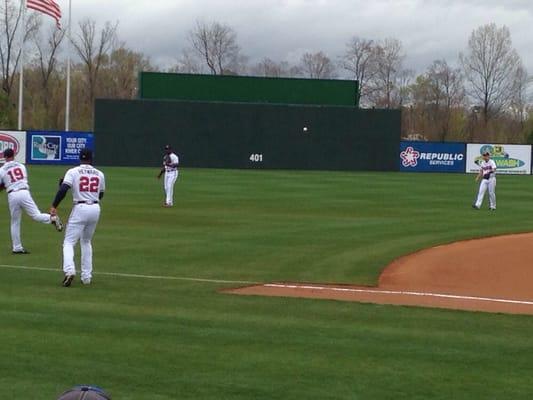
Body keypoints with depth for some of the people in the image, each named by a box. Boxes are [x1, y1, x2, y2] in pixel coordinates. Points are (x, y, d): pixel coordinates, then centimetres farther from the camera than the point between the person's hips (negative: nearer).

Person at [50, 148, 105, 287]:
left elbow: (63, 190, -15)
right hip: (95, 208, 4)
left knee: (69, 242, -2)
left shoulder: (73, 172, -3)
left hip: (80, 208, -4)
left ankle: (69, 270, -26)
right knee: (86, 242, 21)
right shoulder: (99, 174, 10)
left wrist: (54, 206, -12)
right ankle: (86, 276, 17)